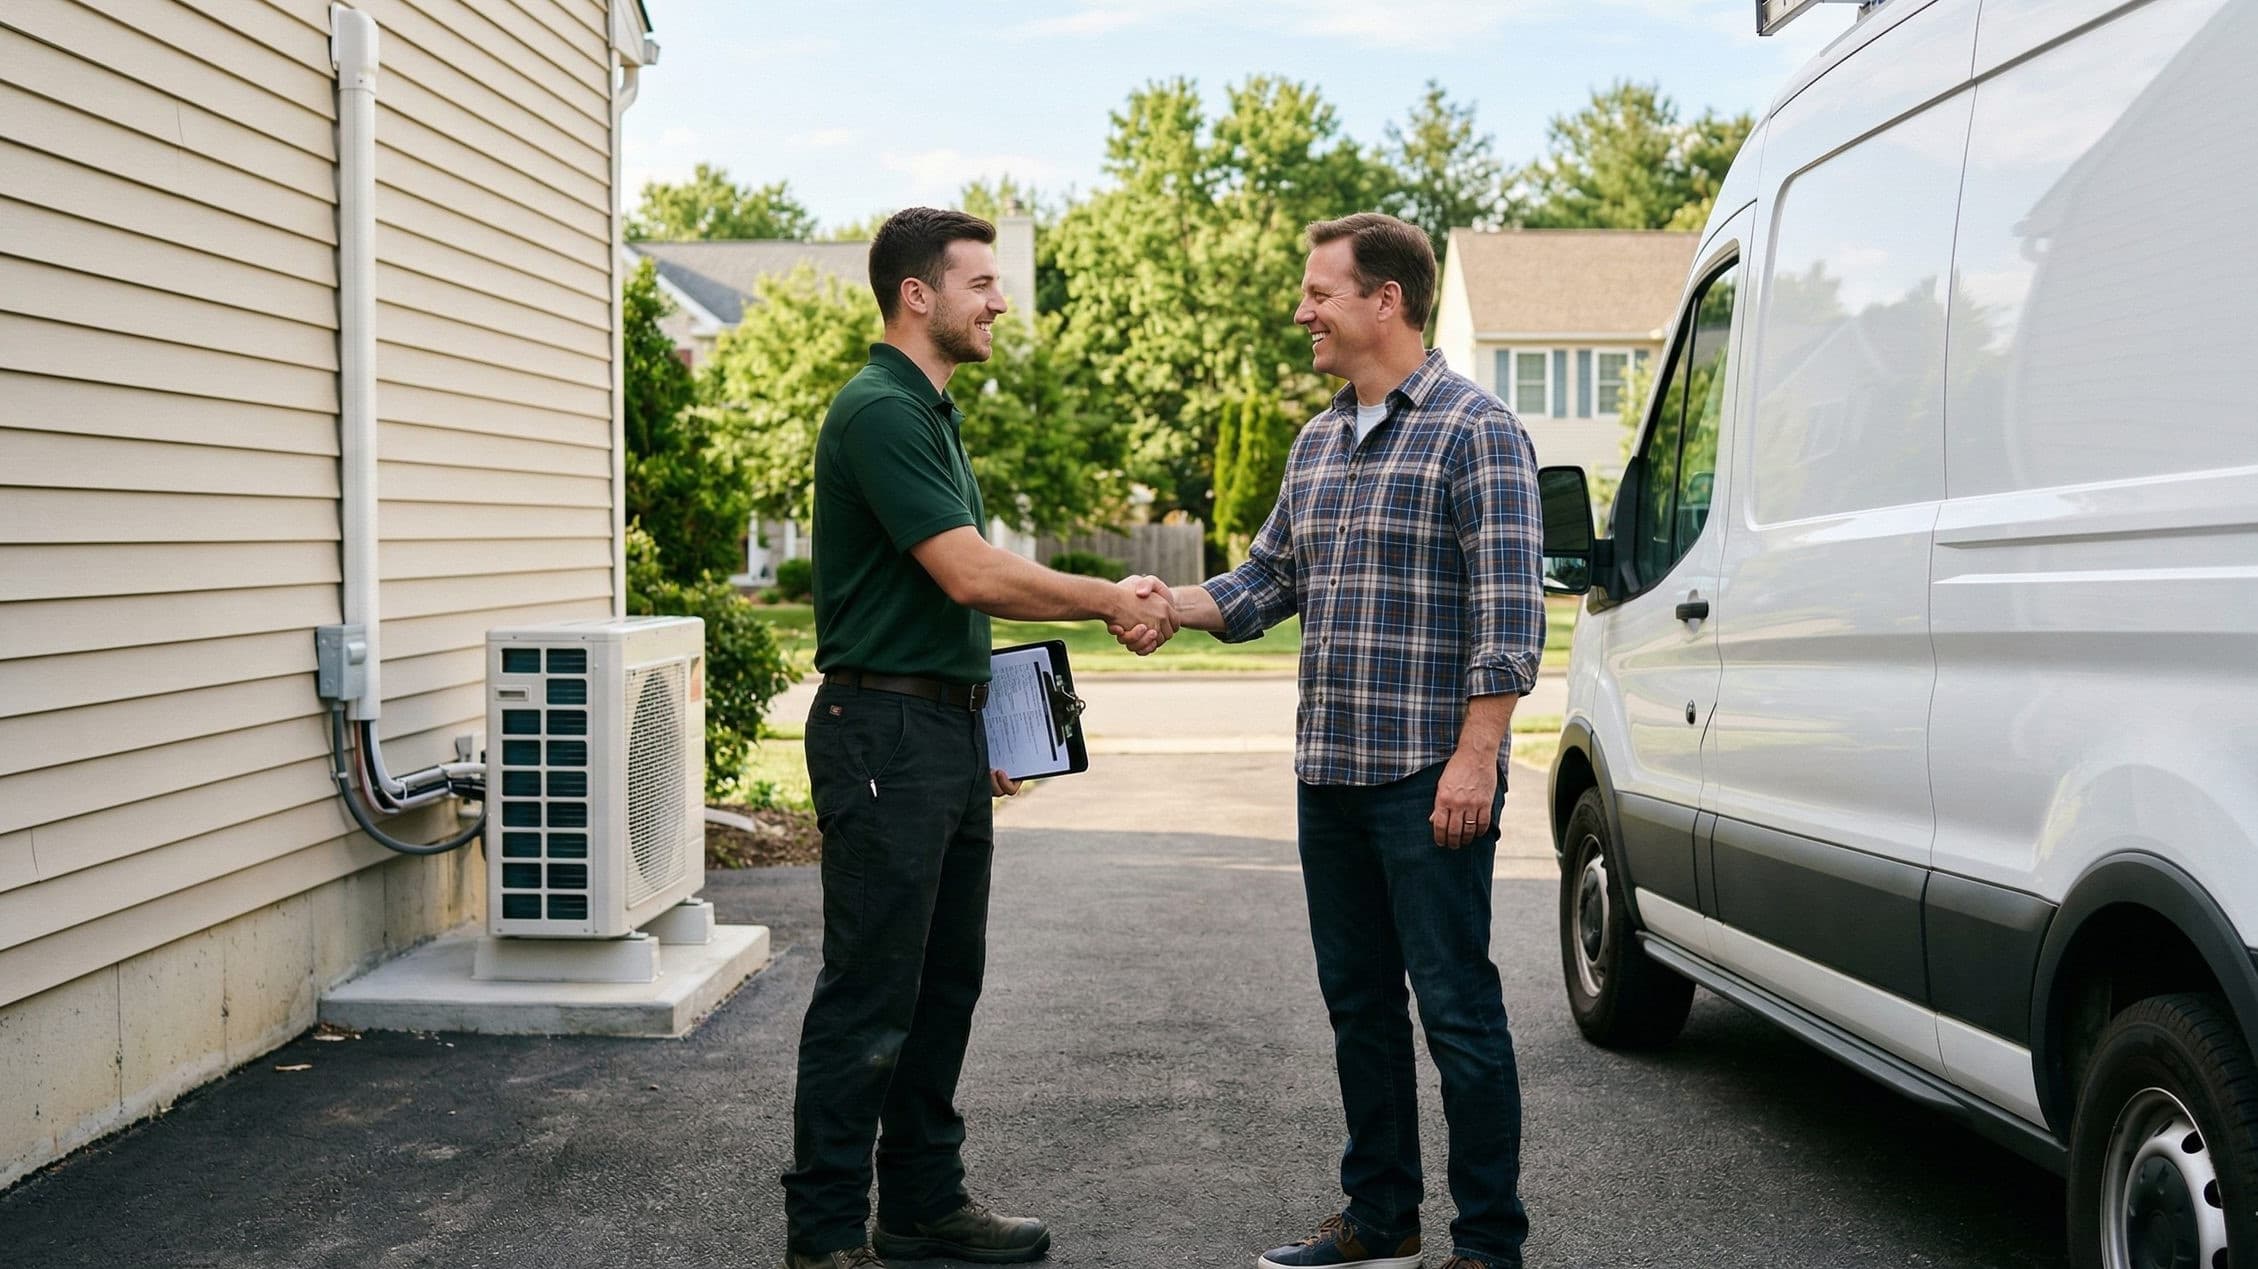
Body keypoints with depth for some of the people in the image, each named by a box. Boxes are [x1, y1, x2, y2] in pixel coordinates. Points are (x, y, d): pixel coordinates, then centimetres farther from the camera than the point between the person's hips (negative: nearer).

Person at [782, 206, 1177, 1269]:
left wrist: (976, 728, 20)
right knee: (868, 993, -5)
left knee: (944, 982, 14)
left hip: (947, 731, 10)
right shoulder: (877, 413, -15)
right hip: (884, 730, -10)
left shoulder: (931, 414, 17)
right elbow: (969, 574, -22)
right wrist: (1112, 601, -11)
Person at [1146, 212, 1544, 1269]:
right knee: (1358, 1002, 15)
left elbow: (1509, 607, -14)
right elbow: (1269, 579, 20)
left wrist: (1476, 755, -19)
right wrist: (1168, 604, 2)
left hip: (1428, 780, -8)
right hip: (1328, 774, 8)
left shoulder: (1475, 429, -9)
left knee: (1457, 1007, -2)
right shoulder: (1319, 443, 16)